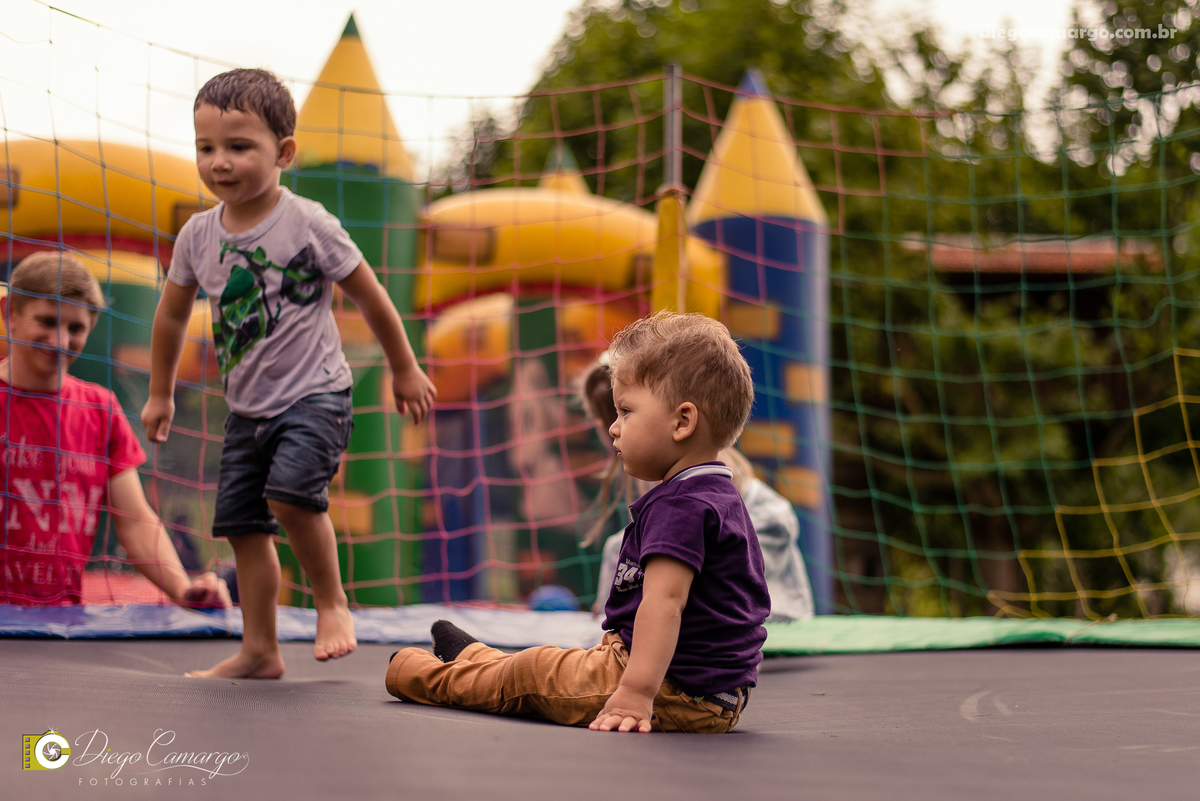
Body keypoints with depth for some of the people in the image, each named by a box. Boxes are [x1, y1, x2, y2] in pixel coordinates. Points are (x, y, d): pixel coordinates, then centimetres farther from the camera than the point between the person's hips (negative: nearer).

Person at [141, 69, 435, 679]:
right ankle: (259, 651, 15)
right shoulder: (198, 235, 1)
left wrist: (405, 370, 7)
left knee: (290, 490, -27)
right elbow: (173, 313, 17)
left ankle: (332, 601, -4)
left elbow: (371, 299, -1)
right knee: (241, 521, 4)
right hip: (247, 406, 6)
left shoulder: (308, 226, -12)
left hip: (315, 394, -6)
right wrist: (160, 393, 24)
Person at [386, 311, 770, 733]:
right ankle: (470, 656, 48)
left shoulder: (679, 505, -20)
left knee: (532, 674, 5)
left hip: (676, 693, -10)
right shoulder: (726, 497, 14)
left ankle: (432, 677, 26)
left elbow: (664, 600, -30)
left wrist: (637, 692, -36)